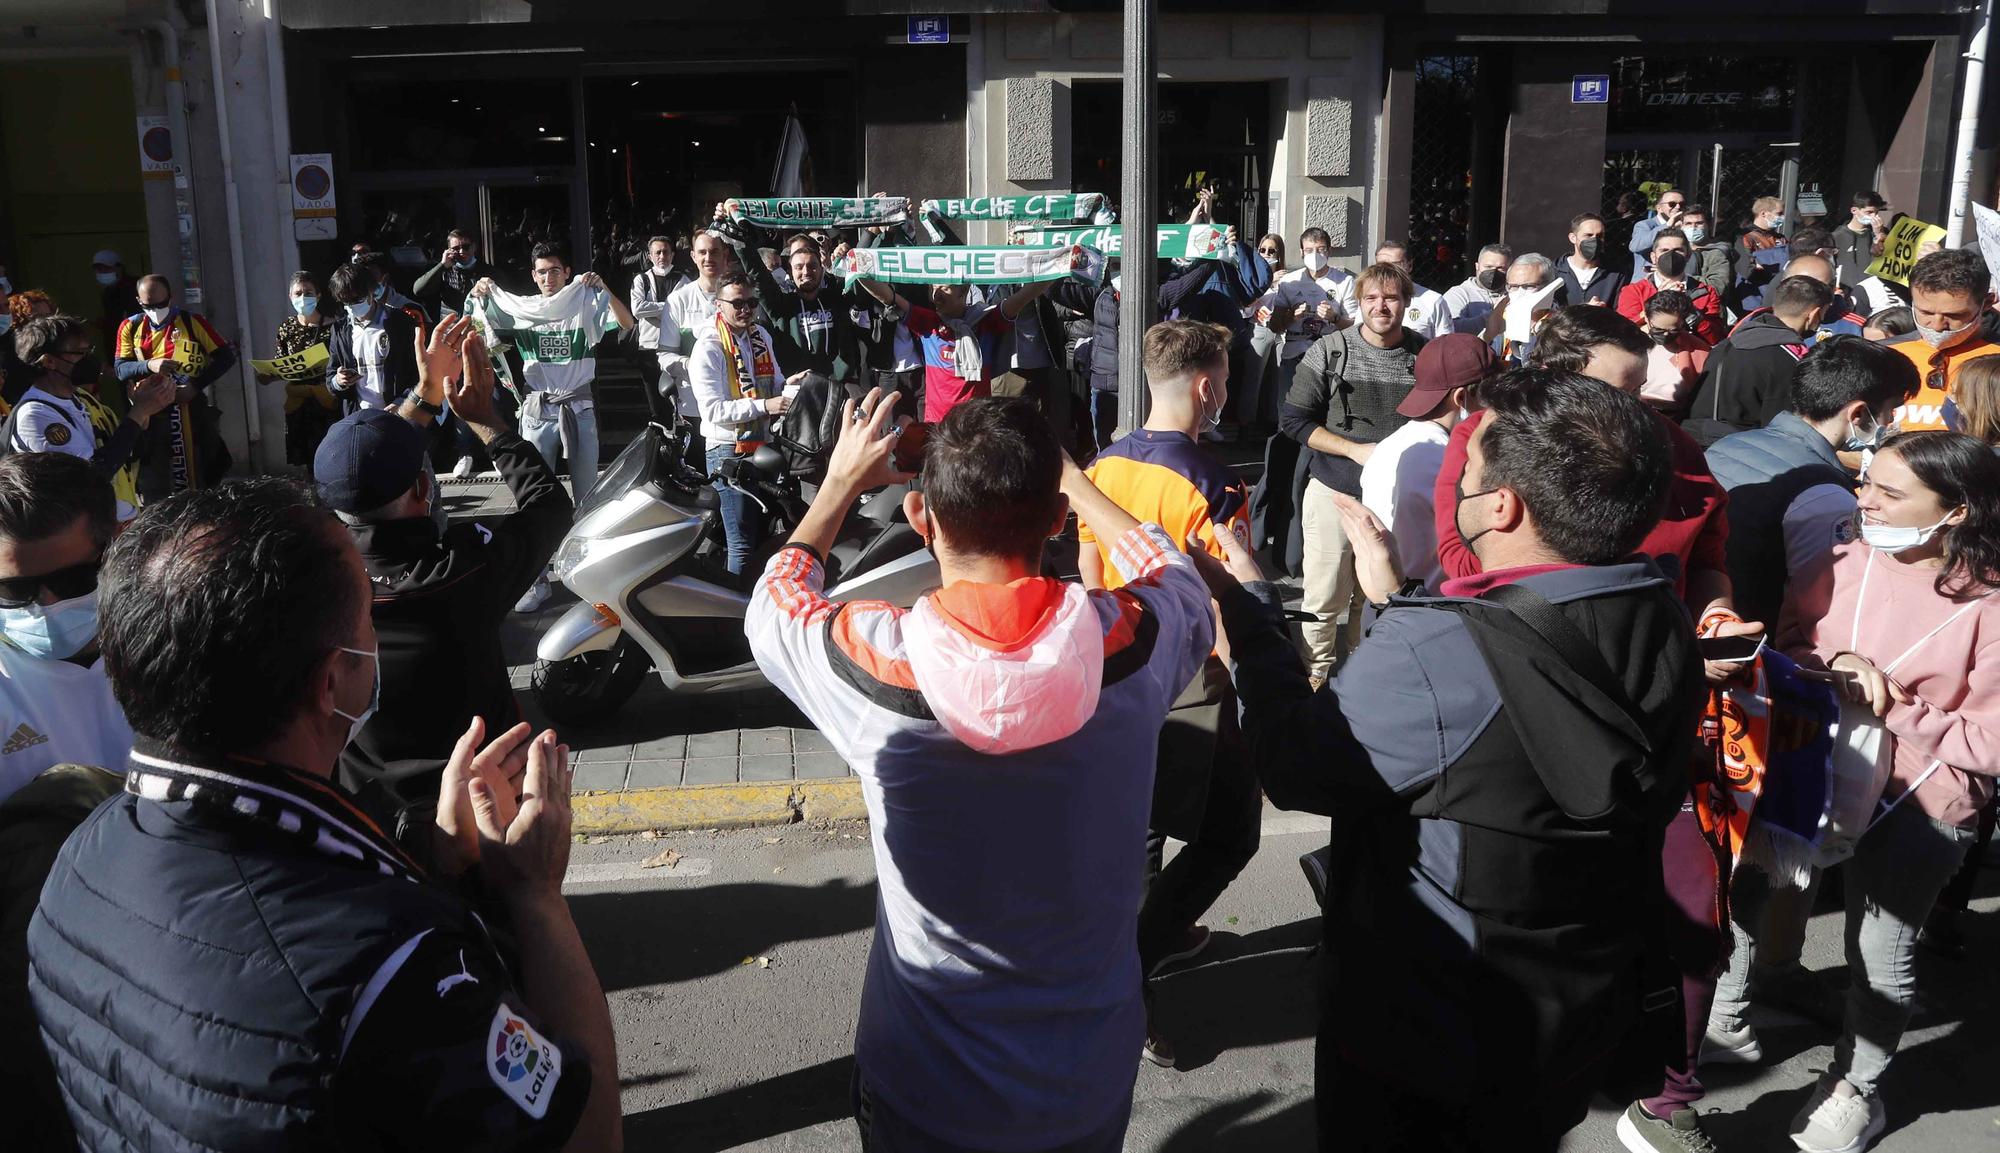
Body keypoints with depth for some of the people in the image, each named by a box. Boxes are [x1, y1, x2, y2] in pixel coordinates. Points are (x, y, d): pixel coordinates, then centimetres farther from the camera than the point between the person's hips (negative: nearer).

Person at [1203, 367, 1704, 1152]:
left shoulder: (1434, 650, -35)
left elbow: (1296, 768, -20)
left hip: (1422, 1034, -5)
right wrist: (1396, 602, 10)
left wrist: (1250, 608, -9)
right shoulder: (1664, 623, -11)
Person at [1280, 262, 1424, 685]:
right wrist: (1355, 450, -14)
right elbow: (1294, 420, -4)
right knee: (1325, 601, 4)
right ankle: (1316, 678, 20)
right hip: (1335, 493, -2)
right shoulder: (1329, 351, -5)